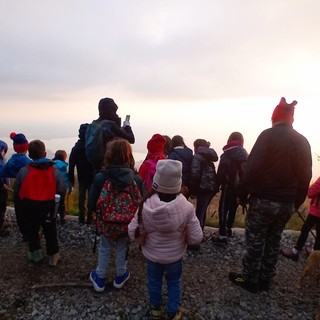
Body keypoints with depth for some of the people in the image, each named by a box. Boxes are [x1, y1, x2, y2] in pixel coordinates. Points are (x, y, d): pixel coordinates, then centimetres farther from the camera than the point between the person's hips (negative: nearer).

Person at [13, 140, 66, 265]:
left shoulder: (23, 170, -10)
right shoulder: (54, 171, -11)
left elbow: (16, 190, -1)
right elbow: (61, 190, -8)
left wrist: (20, 202, 17)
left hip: (29, 207, 1)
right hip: (47, 206, 0)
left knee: (32, 230, 23)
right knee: (50, 232, 16)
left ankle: (35, 253, 35)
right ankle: (53, 256, 26)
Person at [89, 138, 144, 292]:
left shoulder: (100, 177, -22)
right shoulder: (136, 178, -20)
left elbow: (92, 204, -14)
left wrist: (101, 212, 7)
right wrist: (131, 214, 6)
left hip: (106, 223, 0)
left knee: (104, 249, 24)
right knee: (122, 249, 25)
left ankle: (100, 279, 42)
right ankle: (120, 276, 45)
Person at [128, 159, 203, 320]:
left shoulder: (146, 205, -26)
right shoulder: (186, 207, -27)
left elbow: (133, 233, -18)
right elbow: (196, 238, -20)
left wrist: (145, 239, 3)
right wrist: (182, 236, 1)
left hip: (152, 254, 1)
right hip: (175, 255, -1)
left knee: (154, 280, 27)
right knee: (174, 283, 26)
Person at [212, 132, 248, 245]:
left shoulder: (227, 154, -10)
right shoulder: (245, 154, 7)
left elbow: (221, 172, -13)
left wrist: (216, 186, -7)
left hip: (229, 186, -6)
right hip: (240, 187, 7)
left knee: (223, 209, -3)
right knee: (233, 208, 19)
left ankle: (222, 236, -5)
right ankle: (228, 229, 35)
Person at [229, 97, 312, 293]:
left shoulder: (268, 135, -10)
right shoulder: (303, 142, 8)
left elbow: (252, 168, -17)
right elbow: (306, 176, 11)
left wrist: (243, 194, -8)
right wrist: (297, 202, 17)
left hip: (264, 199, -6)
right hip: (287, 203, 6)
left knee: (255, 240, 6)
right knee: (274, 241, 17)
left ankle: (249, 279, 19)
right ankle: (265, 279, 29)